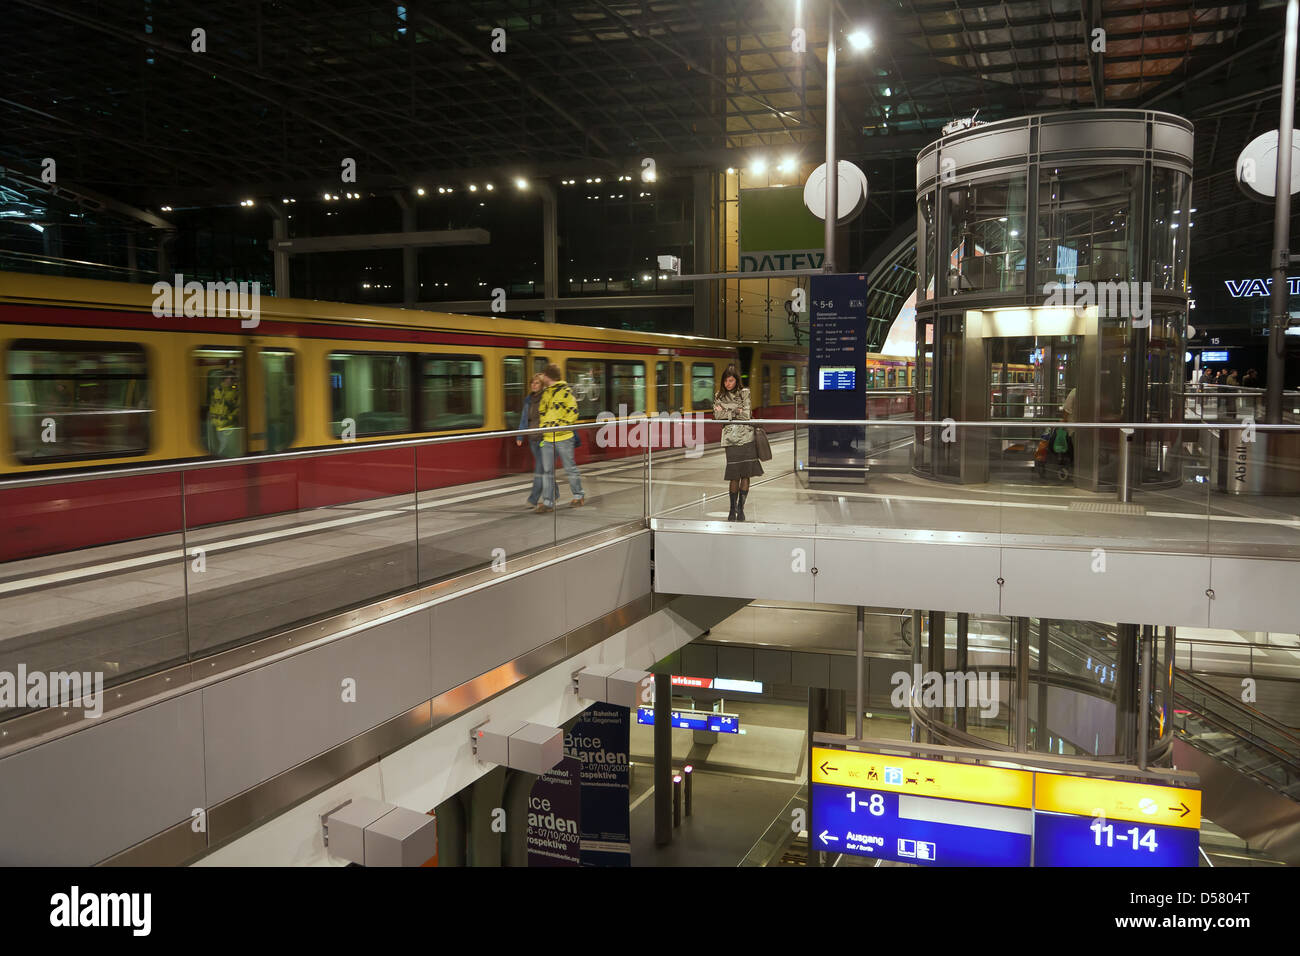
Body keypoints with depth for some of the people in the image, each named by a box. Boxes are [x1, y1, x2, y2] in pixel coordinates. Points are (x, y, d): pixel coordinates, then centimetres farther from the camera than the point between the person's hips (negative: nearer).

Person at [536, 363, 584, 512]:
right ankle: (548, 502, 5)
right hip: (547, 438, 7)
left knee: (570, 468, 5)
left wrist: (560, 424, -19)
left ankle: (579, 496, 21)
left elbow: (573, 412, -13)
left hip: (563, 437, -7)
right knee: (547, 471, 3)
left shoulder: (565, 391, -7)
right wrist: (542, 426, 12)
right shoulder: (545, 393, 16)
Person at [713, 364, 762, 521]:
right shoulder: (719, 396, 11)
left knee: (746, 474, -1)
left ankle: (741, 508, 10)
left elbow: (746, 415, -6)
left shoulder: (745, 393, 5)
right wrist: (736, 412, -8)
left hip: (746, 438, 0)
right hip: (731, 439, 0)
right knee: (734, 476, -1)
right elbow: (717, 415, -2)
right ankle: (732, 509, 11)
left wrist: (727, 413, -2)